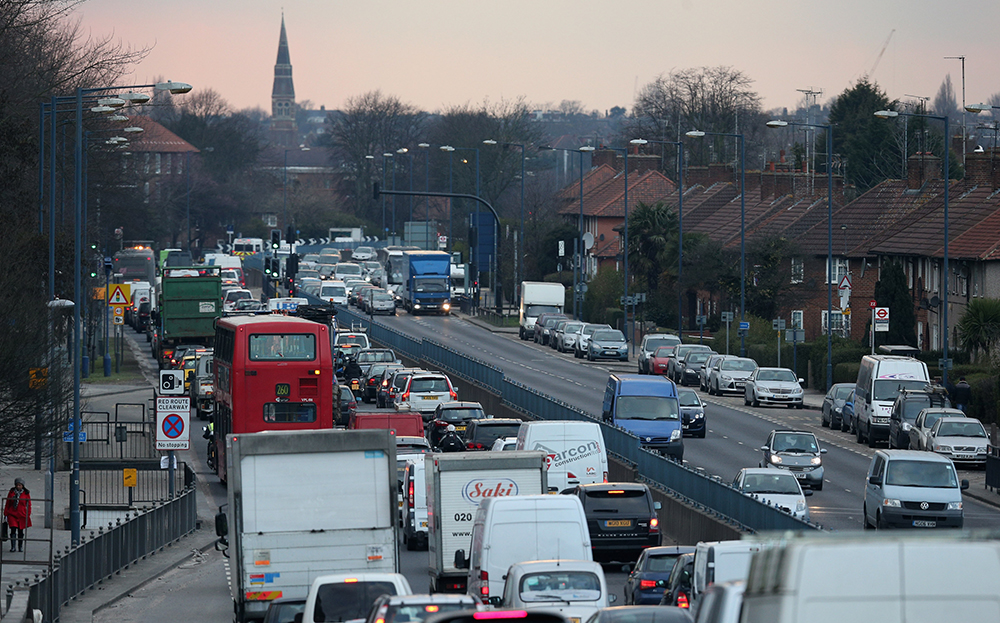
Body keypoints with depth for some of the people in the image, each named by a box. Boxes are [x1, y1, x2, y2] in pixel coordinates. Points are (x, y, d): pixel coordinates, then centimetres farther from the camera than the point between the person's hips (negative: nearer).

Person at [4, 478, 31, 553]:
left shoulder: (26, 494, 1)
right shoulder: (12, 492, 4)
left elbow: (28, 505, 6)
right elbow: (7, 504, 9)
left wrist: (28, 515, 0)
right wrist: (5, 514, 8)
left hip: (22, 515, 0)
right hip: (12, 514, 0)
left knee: (20, 531, 7)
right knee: (13, 529, -14)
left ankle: (20, 547, 20)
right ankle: (13, 547, -14)